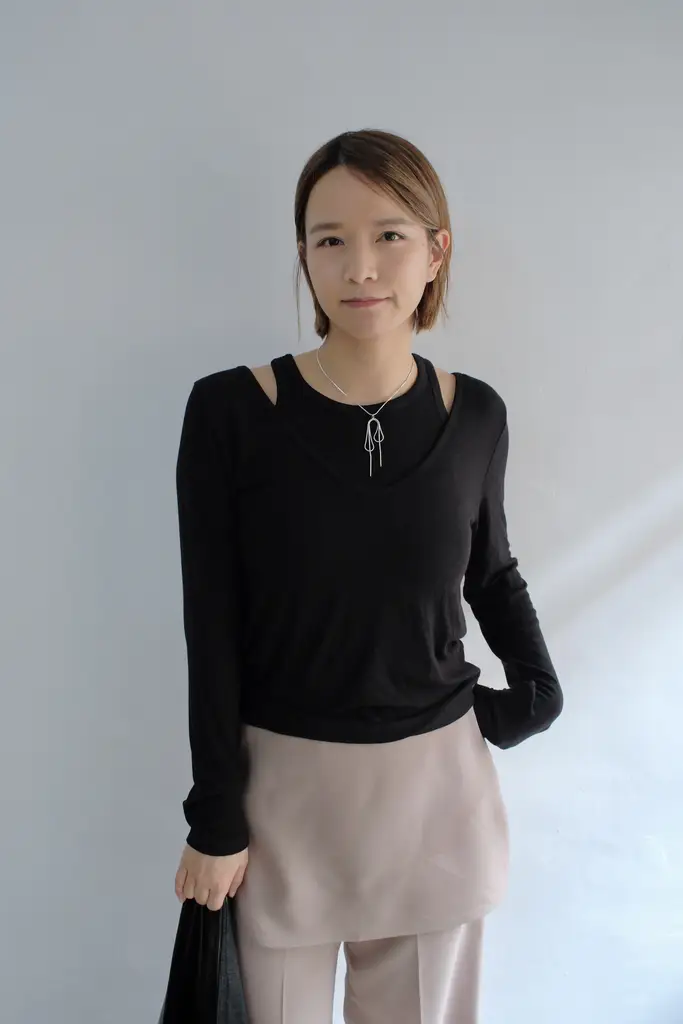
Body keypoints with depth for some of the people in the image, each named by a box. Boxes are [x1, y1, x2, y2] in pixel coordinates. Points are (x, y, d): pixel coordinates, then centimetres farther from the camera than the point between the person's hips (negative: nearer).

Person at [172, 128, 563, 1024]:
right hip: (283, 789, -2)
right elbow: (211, 632, -9)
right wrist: (215, 822, -5)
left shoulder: (475, 414, -5)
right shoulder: (230, 410, -13)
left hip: (436, 786, 3)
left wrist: (539, 690, -2)